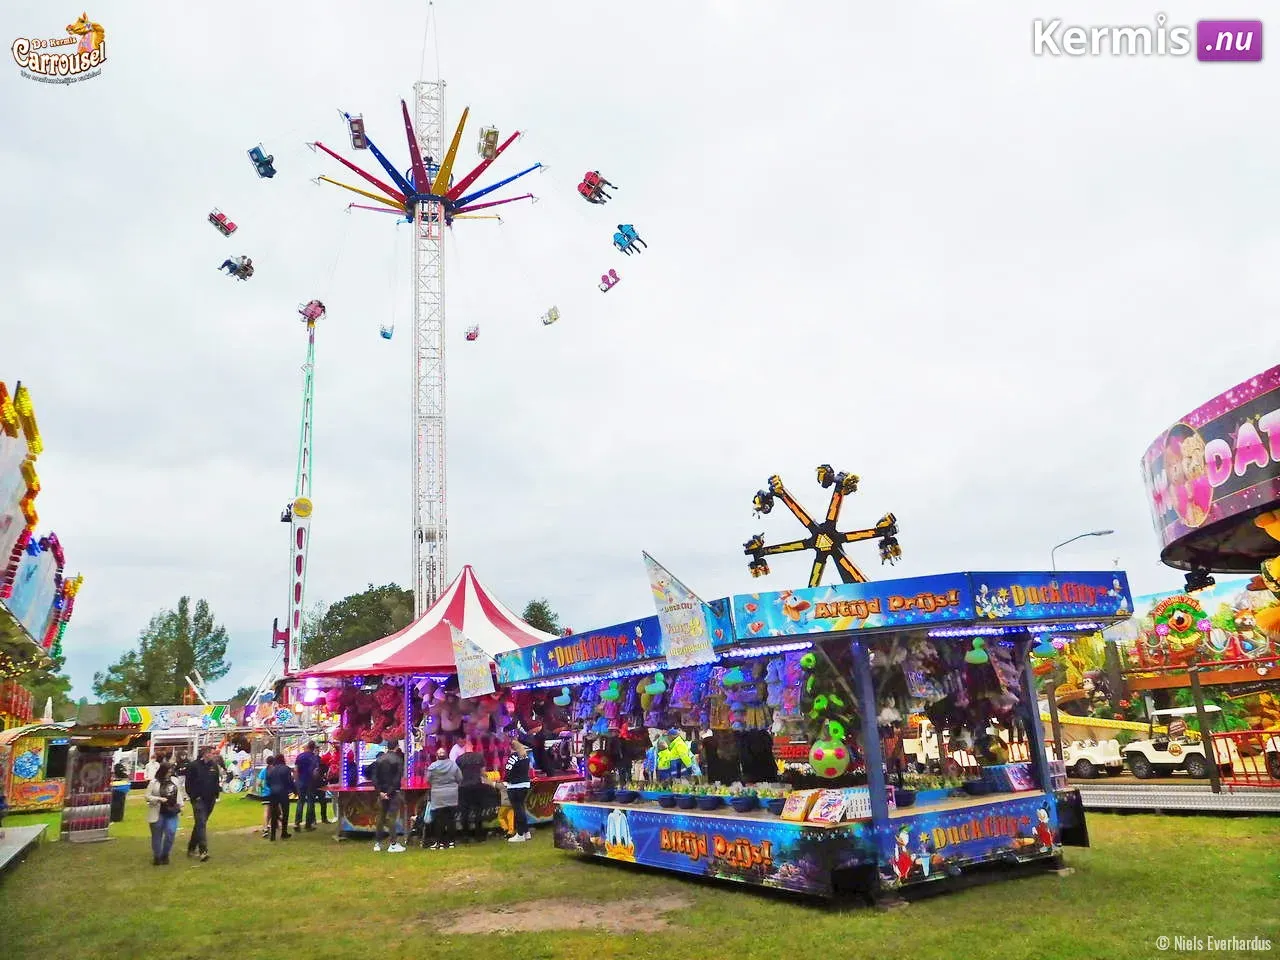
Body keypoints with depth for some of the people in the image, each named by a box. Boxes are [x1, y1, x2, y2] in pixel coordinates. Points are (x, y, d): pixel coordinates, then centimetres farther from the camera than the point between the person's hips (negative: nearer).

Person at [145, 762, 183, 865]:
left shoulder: (174, 781, 7)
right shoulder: (154, 783, -5)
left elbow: (178, 794, 17)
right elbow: (147, 796, -6)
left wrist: (180, 805, 11)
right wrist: (159, 799, -19)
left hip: (171, 813, 3)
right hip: (157, 813, -3)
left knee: (170, 833, -6)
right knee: (157, 836, 8)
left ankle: (165, 855, 14)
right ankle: (156, 857, 25)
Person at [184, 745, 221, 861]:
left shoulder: (214, 765, 7)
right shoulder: (193, 766, -8)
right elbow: (188, 783, -6)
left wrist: (216, 796, 7)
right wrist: (193, 796, -12)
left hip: (210, 800, 5)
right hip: (198, 799, -5)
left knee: (200, 823, 14)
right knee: (201, 823, -12)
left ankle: (192, 847, 29)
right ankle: (203, 851, -16)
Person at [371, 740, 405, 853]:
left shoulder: (379, 759, 3)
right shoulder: (398, 759, -11)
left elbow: (374, 777, -1)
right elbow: (397, 778, -17)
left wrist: (380, 791, -4)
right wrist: (390, 792, -12)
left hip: (382, 793, 4)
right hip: (394, 793, -4)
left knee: (381, 818, 13)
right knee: (393, 818, 0)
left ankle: (377, 843, 17)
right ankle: (393, 844, 0)